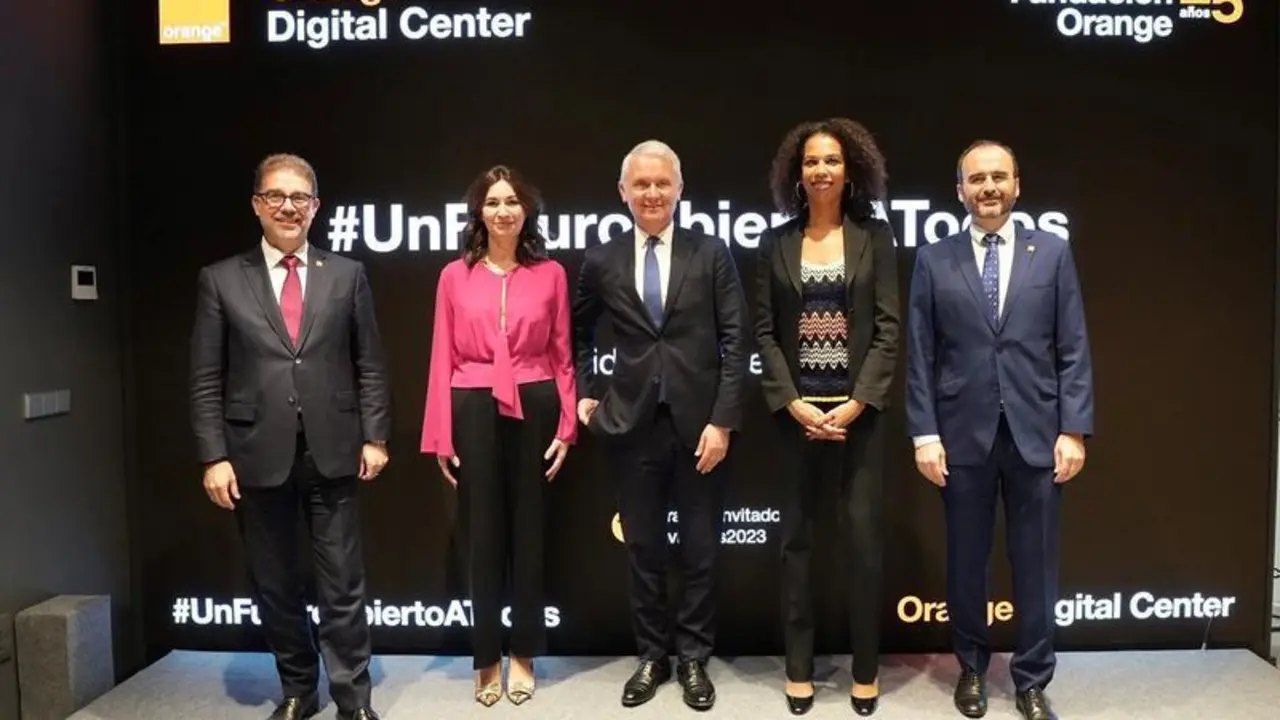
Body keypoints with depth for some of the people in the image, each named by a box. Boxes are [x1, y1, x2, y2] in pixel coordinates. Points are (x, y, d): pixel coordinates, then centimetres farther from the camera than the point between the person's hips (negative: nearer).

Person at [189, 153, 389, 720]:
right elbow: (206, 380, 1)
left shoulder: (347, 274, 6)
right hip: (258, 456, 1)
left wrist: (375, 437, -1)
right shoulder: (221, 280, 4)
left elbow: (370, 366, 5)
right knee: (274, 585, 12)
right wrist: (214, 456, -6)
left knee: (343, 584, 4)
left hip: (332, 453, 0)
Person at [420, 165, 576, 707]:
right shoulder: (455, 276, 2)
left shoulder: (550, 274, 2)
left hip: (534, 409, 0)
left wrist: (567, 425, -1)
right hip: (474, 413, 0)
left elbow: (562, 356, 4)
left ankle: (523, 654, 26)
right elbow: (443, 360, 1)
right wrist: (440, 436, -2)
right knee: (482, 535, 9)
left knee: (528, 531, 10)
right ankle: (487, 659, 24)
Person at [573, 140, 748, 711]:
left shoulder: (712, 254, -1)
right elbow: (579, 335, 18)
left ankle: (694, 658, 26)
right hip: (632, 422, 1)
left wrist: (722, 420, -10)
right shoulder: (601, 261, 4)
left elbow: (734, 342, -4)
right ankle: (652, 655, 28)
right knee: (643, 548, 11)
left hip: (699, 421, -1)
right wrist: (585, 393, 7)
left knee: (700, 548, 9)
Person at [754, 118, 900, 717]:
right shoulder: (776, 242, 5)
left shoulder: (875, 236, 3)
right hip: (795, 409, 1)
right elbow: (764, 331, 1)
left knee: (863, 533, -1)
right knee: (797, 536, 7)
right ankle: (799, 668, 19)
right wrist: (792, 403, -9)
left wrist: (857, 403, -11)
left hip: (858, 407, -1)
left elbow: (887, 327, -2)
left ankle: (866, 670, 16)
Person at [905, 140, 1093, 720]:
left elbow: (1073, 350, 2)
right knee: (966, 561, 11)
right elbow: (920, 356, 1)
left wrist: (1073, 429, -5)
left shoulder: (1053, 253, 5)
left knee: (1035, 563, 8)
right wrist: (925, 434, -5)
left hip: (1036, 433, 1)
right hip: (963, 434, 0)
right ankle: (972, 667, 30)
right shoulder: (933, 260, 3)